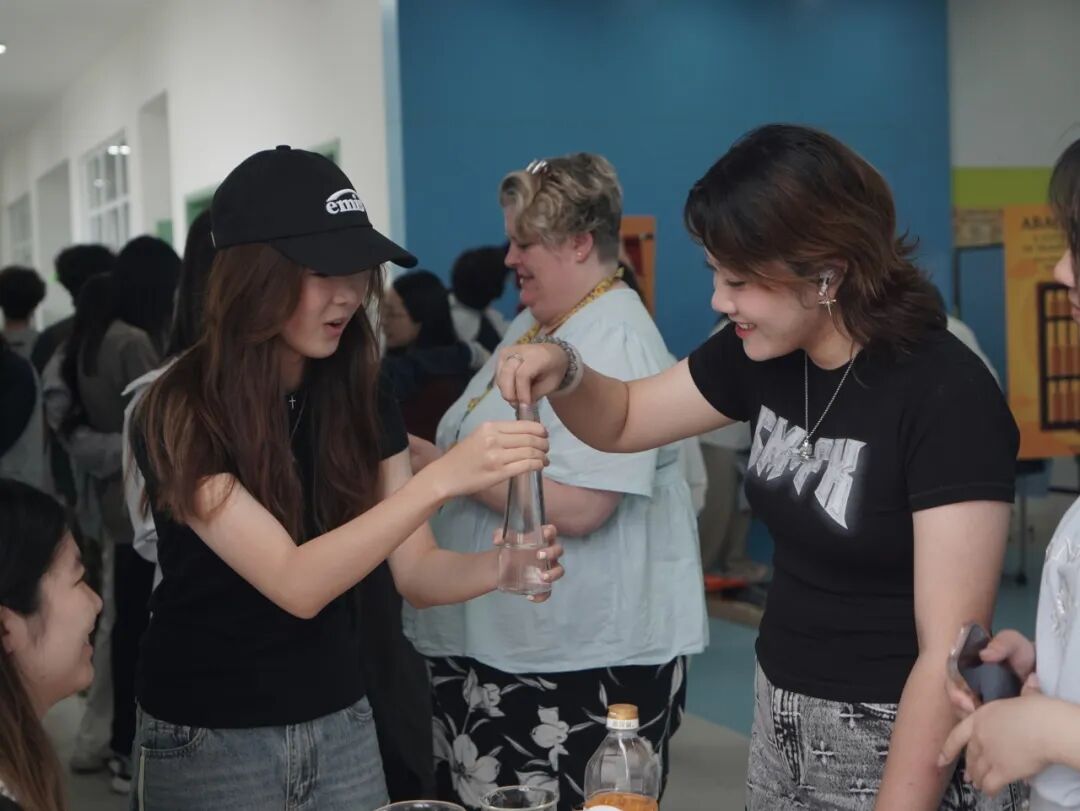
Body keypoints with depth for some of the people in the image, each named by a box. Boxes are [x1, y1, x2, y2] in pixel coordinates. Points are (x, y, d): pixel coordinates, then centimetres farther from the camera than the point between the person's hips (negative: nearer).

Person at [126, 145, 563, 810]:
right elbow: (294, 584, -27)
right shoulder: (180, 415, -18)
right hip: (211, 737, -5)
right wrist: (442, 479, -37)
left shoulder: (362, 397, -1)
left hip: (343, 721, 5)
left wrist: (497, 566, -26)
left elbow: (415, 572, -5)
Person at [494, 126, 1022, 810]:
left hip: (902, 742, -7)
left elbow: (950, 653, -24)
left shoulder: (946, 396, -22)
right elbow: (624, 422, 12)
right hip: (779, 718, 7)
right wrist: (563, 371, -9)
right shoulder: (764, 354, -1)